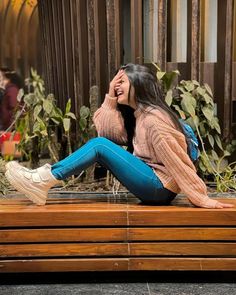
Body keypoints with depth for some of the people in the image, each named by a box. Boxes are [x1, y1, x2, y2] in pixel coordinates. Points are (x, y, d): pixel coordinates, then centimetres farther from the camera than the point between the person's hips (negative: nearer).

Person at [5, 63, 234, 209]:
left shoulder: (153, 119, -17)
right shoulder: (139, 113, 13)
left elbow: (178, 161, -21)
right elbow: (111, 134, 4)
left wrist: (202, 198, -21)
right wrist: (110, 97, 1)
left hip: (159, 188, -9)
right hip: (152, 185, 9)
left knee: (99, 145, -17)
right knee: (99, 143, 4)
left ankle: (43, 182, -15)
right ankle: (43, 178, -2)